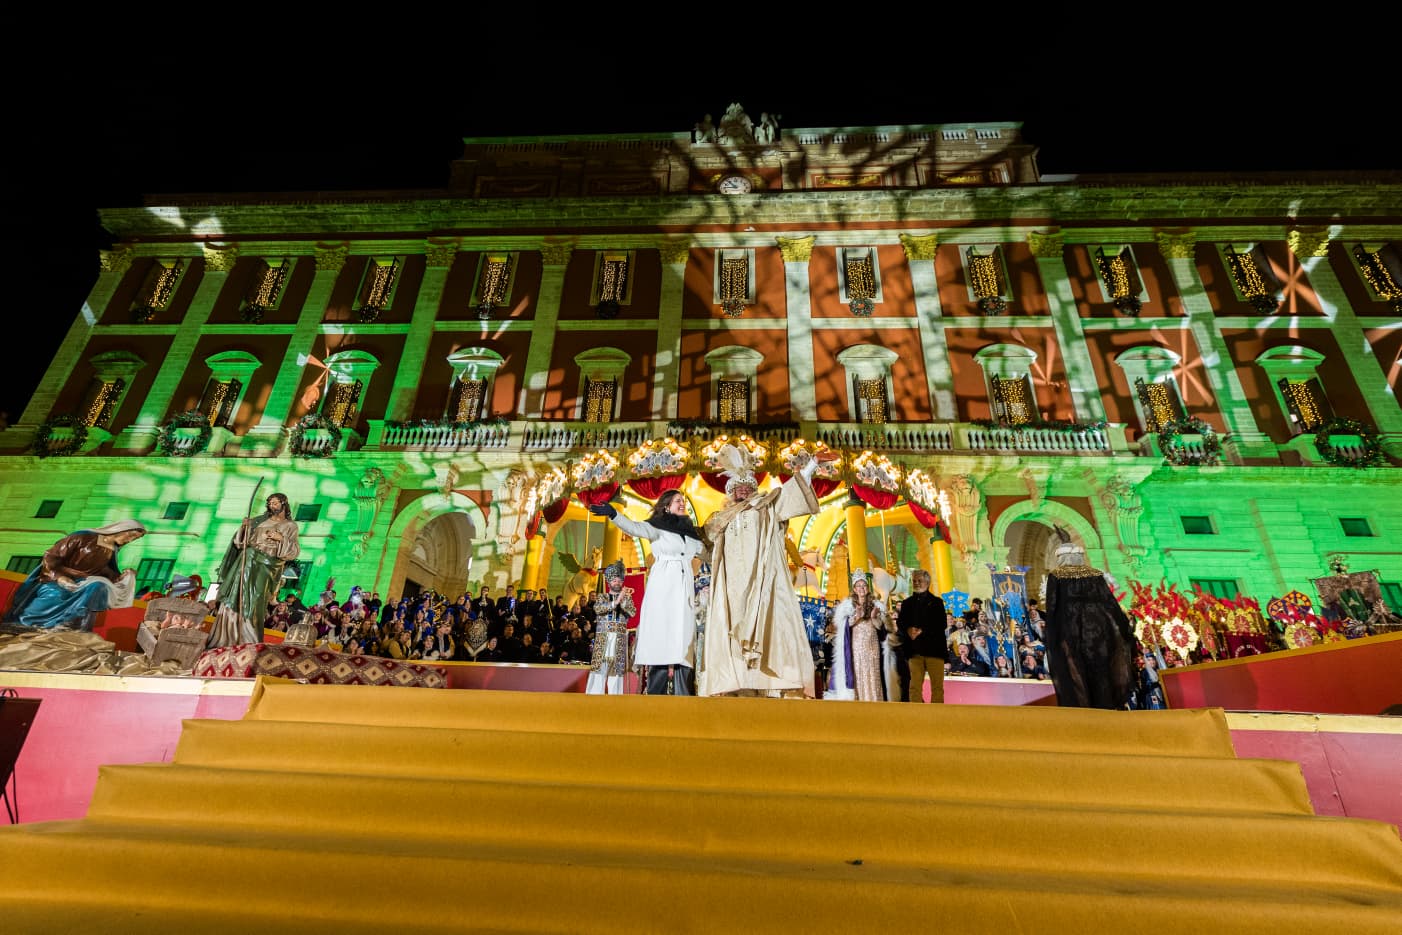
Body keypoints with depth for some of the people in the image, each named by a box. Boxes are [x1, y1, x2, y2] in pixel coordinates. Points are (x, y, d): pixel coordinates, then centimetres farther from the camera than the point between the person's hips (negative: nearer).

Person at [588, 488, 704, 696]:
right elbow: (635, 527, -14)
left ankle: (682, 696, 0)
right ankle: (656, 694, -4)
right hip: (662, 587, -4)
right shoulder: (659, 526, 4)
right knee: (660, 638, -8)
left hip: (684, 590, 5)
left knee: (683, 641, -1)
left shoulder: (691, 533, 19)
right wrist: (613, 514, -29)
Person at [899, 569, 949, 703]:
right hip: (914, 650, 2)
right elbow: (900, 623, 8)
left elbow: (941, 624, -4)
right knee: (914, 686, 0)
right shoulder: (906, 603, 17)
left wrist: (922, 631, -15)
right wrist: (908, 630, -14)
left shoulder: (936, 602, 8)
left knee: (937, 686, -1)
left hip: (934, 649, -2)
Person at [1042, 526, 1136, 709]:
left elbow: (1051, 608, -6)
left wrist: (1052, 639, -2)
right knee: (1099, 675, 10)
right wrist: (1127, 629, 11)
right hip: (1096, 629, 3)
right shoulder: (1095, 574, 7)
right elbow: (1111, 602, 5)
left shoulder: (1055, 575, -1)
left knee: (1073, 677, 1)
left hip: (1069, 631, -3)